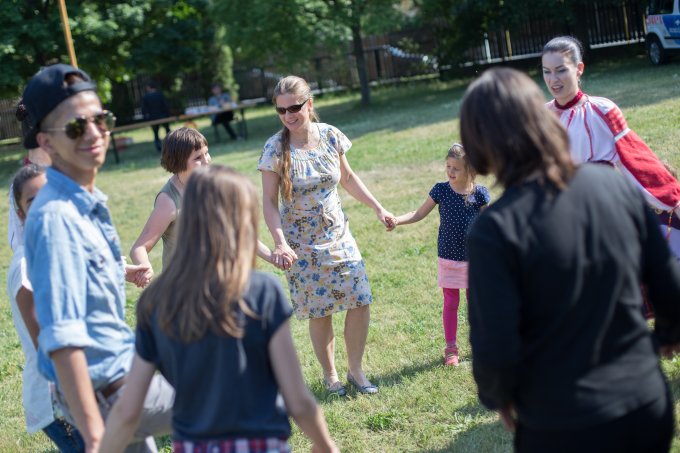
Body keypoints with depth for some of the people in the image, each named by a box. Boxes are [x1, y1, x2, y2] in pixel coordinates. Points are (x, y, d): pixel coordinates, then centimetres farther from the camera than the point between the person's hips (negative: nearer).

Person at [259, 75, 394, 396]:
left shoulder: (330, 136, -4)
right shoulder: (275, 148, -13)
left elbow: (347, 178, 12)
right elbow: (269, 202, -13)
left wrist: (378, 208, 12)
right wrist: (280, 243, -25)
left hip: (338, 235, 3)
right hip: (302, 245, -3)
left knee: (360, 301, 0)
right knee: (319, 313, 5)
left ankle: (355, 370, 20)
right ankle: (330, 376, 25)